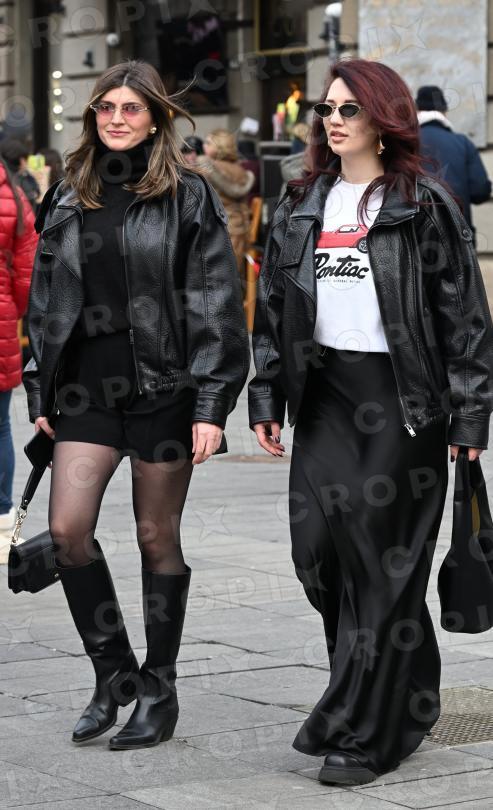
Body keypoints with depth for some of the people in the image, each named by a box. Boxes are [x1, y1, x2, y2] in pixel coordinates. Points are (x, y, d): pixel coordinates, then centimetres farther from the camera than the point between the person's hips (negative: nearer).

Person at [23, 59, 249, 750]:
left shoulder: (188, 197, -2)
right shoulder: (68, 199, 11)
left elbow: (217, 305, -6)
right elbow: (46, 301, 16)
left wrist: (211, 405, -12)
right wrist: (40, 395, 11)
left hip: (163, 385, -4)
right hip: (87, 386, 4)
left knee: (157, 537, 4)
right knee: (67, 529, -8)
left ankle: (159, 690, 18)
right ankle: (114, 672, 11)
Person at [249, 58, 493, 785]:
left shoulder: (426, 206, -3)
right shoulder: (304, 207, 13)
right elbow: (273, 307, 16)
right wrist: (266, 399, 10)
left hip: (402, 397, -5)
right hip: (325, 396, 5)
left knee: (385, 561, -3)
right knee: (319, 548, 0)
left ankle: (361, 732, 3)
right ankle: (407, 697, 19)